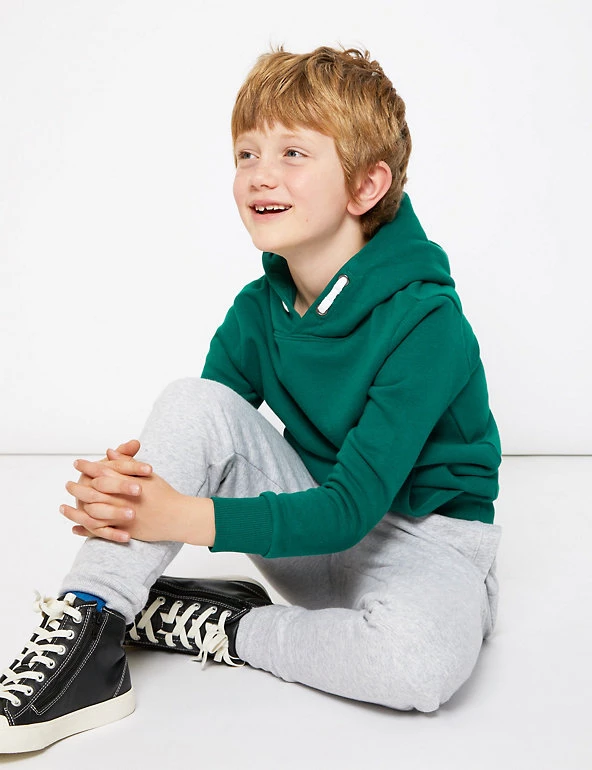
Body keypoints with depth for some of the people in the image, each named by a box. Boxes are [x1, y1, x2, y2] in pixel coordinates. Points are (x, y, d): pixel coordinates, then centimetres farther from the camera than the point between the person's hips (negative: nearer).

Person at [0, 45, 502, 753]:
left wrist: (184, 518, -36)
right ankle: (85, 638, -22)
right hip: (314, 521, 4)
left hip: (424, 540, -4)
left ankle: (217, 627, -15)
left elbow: (351, 507, -28)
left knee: (423, 661, -39)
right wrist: (128, 482, -26)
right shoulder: (260, 308, -4)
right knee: (192, 401, -19)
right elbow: (202, 440, -2)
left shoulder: (426, 322, -23)